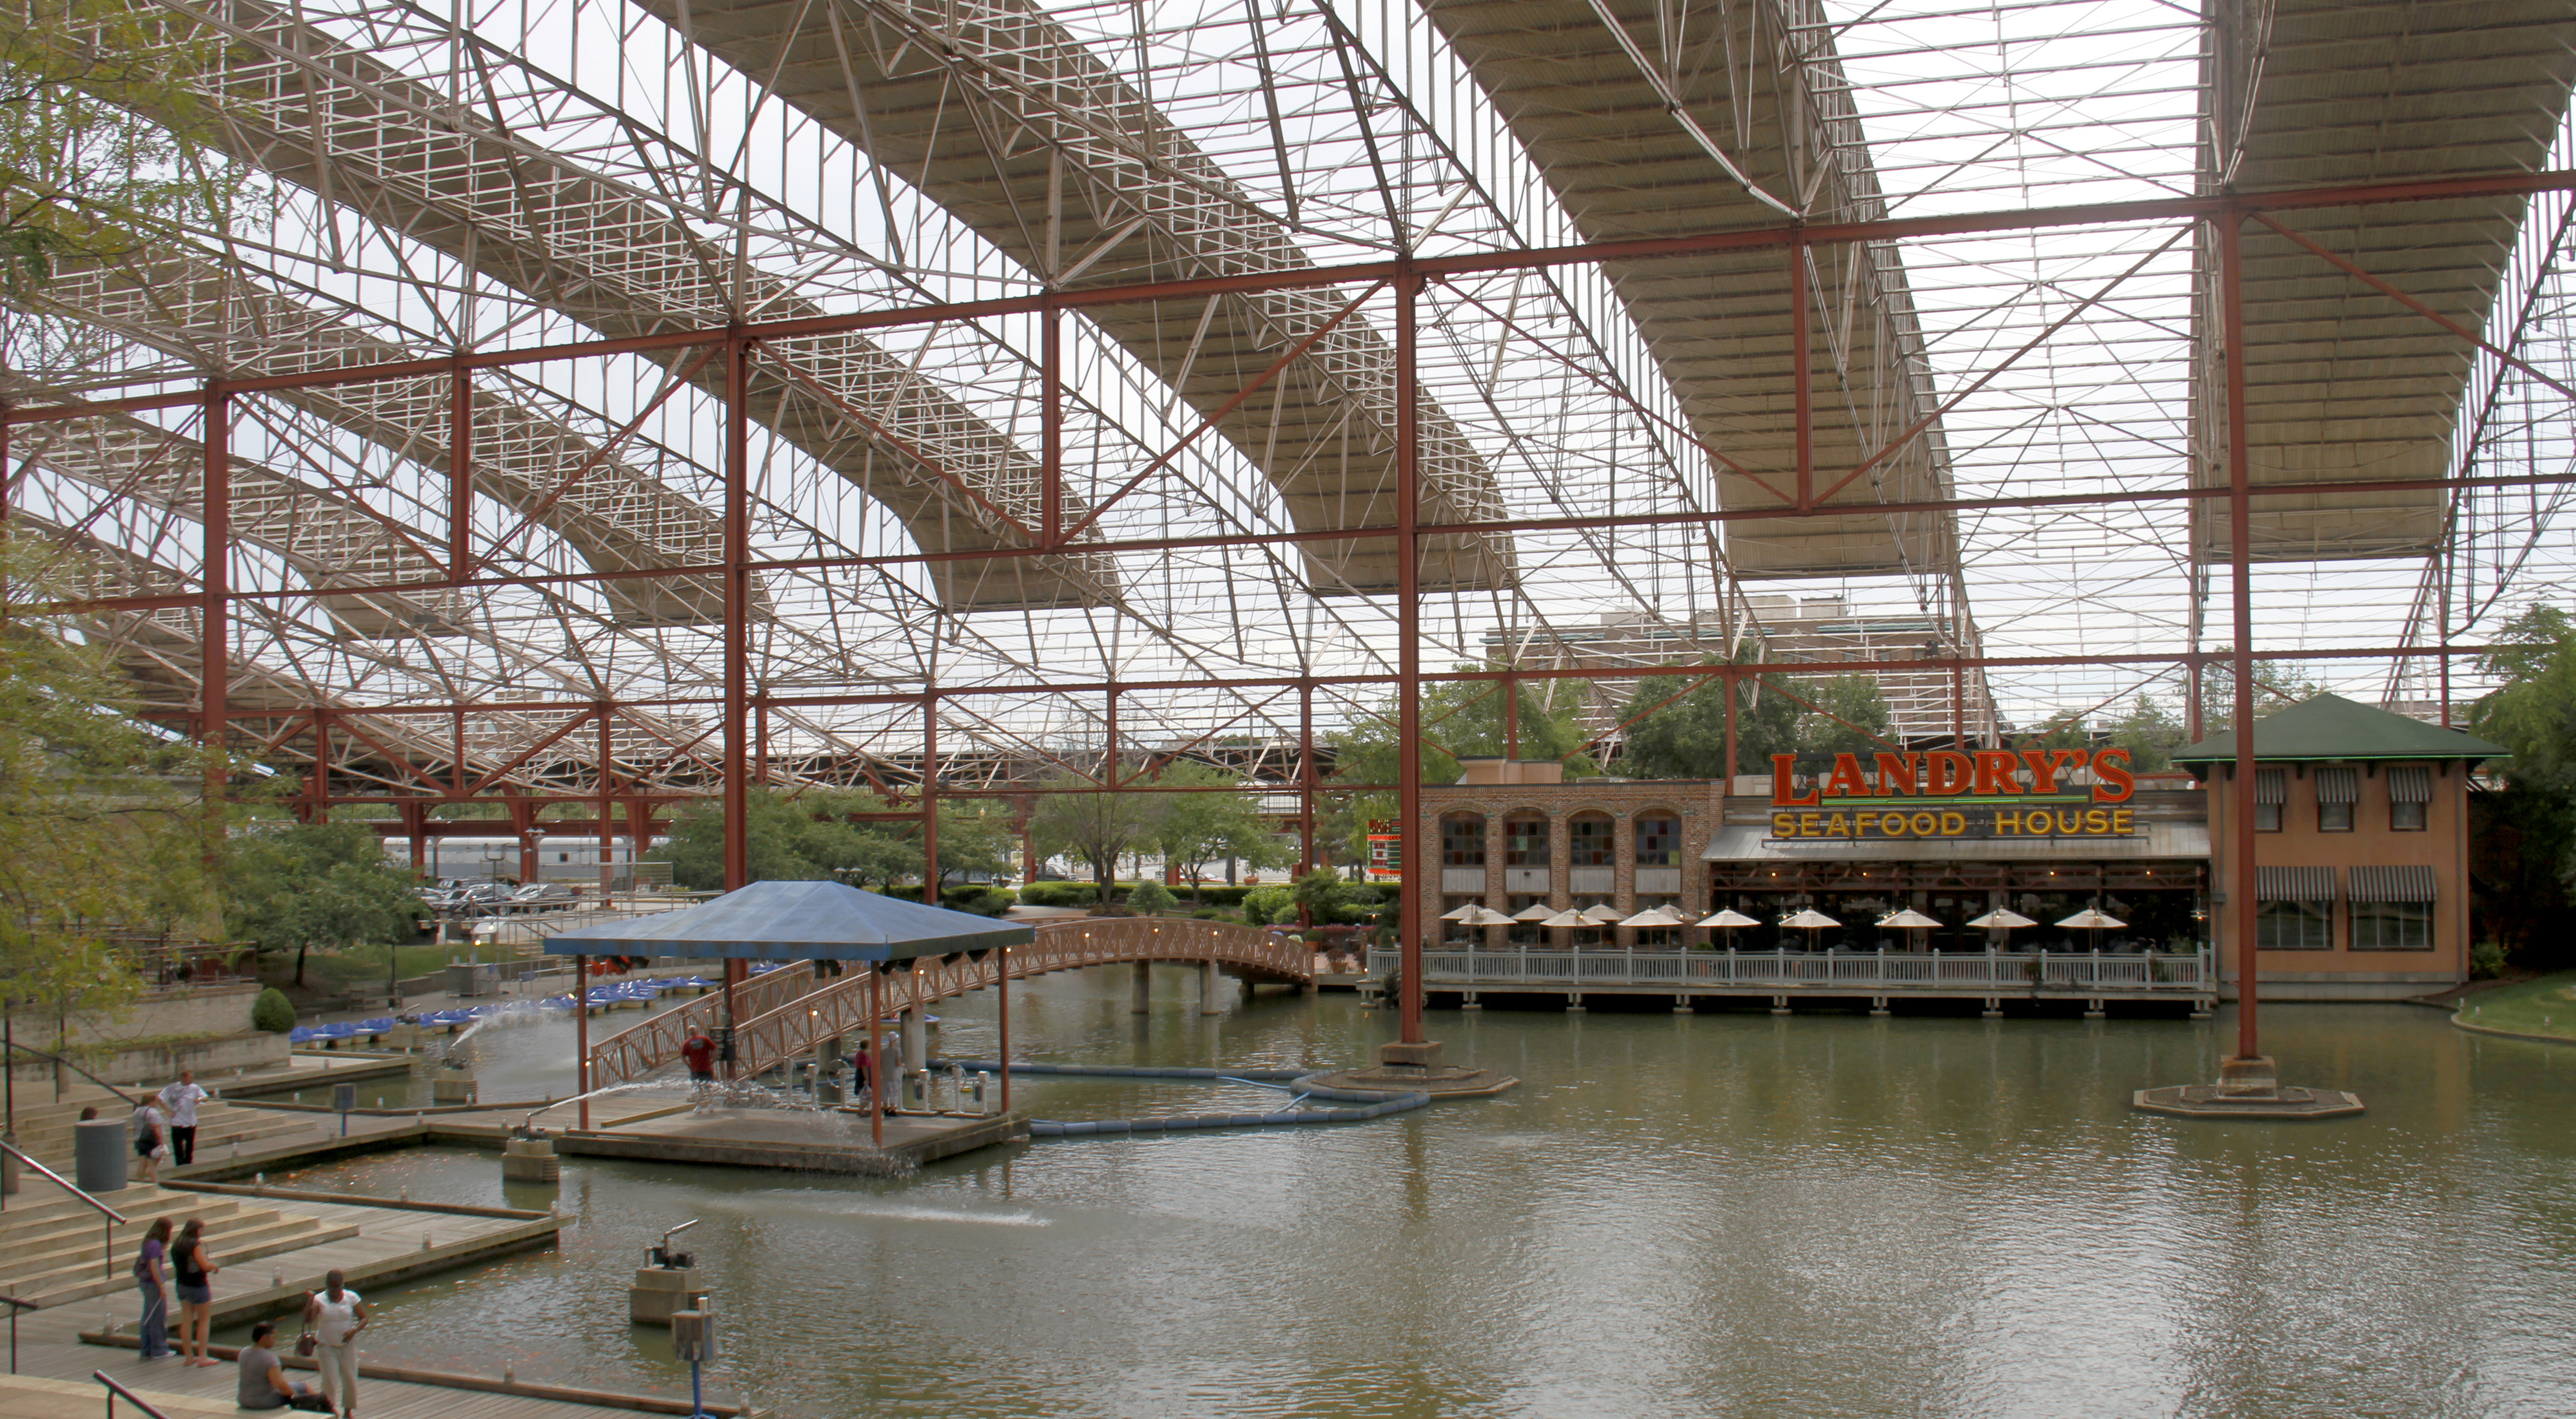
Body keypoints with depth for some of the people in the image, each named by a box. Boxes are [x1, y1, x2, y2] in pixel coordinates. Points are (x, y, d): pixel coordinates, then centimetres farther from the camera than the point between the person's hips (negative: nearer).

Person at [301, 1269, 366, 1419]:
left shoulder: (351, 1297, -4)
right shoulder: (319, 1300, -8)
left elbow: (364, 1318, -1)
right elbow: (308, 1320, -20)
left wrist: (354, 1330, -19)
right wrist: (309, 1303, -35)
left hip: (347, 1345, 2)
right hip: (326, 1346, -2)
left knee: (350, 1379, 8)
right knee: (329, 1381, -8)